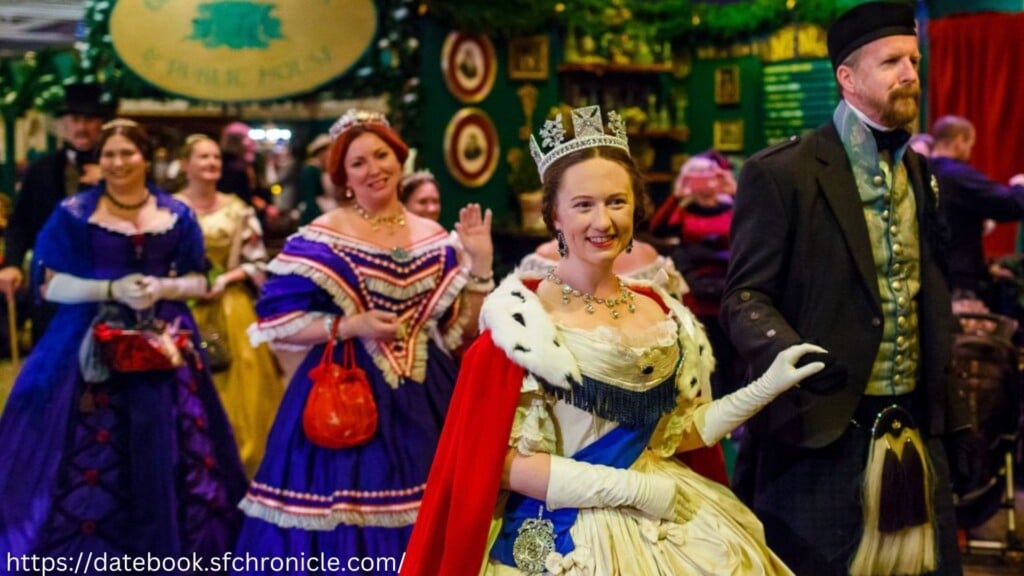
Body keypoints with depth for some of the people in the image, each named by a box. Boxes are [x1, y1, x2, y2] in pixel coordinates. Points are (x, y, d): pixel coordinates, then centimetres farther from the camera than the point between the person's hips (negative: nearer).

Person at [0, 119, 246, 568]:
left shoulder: (176, 215, 8)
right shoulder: (74, 213, 1)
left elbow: (198, 282, 10)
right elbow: (51, 284, -3)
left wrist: (164, 287, -11)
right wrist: (111, 289, -15)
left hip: (163, 343, 2)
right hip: (91, 346, -2)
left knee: (163, 451, 3)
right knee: (90, 454, -5)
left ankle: (164, 552, 17)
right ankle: (88, 554, 9)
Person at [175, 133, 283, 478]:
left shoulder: (238, 210, 4)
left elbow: (259, 263, 4)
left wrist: (225, 279, -10)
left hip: (230, 311, 2)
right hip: (183, 310, -1)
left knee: (237, 391, 0)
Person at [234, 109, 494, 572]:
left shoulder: (434, 238, 7)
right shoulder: (321, 239, -4)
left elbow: (461, 330, 6)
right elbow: (275, 321, -8)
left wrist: (480, 265, -6)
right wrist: (349, 326, -17)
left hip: (422, 401, 4)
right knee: (338, 519, -2)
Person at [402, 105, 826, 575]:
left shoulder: (661, 313, 4)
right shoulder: (521, 318, -13)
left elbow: (674, 432, 10)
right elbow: (505, 464, -16)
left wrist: (767, 388, -1)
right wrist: (638, 490, -17)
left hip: (668, 530, 5)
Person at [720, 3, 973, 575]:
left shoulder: (921, 175, 13)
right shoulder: (781, 173, -8)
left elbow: (931, 307, 17)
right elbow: (744, 298, -10)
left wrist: (954, 414, 14)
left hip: (915, 434, 6)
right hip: (821, 433, -6)